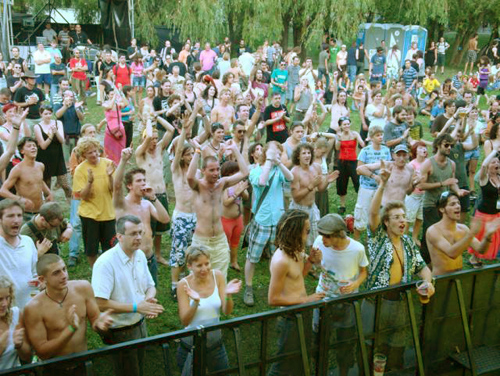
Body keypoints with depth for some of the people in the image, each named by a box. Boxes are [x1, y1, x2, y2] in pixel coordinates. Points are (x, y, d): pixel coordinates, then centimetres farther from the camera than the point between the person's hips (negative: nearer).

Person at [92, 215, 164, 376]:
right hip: (120, 333, -7)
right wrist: (136, 307, -28)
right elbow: (100, 303, -28)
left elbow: (150, 286, 10)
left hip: (140, 325, 7)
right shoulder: (106, 263, -24)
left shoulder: (140, 255, -1)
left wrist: (149, 298, -13)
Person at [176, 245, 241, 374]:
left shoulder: (217, 276, -10)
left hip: (216, 342, 3)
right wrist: (195, 302, -34)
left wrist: (228, 295, -29)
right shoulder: (184, 284, -16)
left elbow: (227, 312, -10)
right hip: (191, 345, -3)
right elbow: (185, 322, -18)